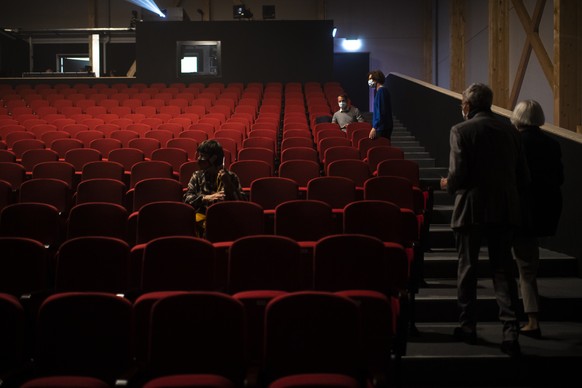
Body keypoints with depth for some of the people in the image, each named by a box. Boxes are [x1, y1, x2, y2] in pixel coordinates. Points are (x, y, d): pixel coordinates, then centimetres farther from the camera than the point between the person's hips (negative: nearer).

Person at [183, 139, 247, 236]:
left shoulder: (230, 176, 8)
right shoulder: (197, 176, 13)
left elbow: (243, 202, -1)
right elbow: (187, 198, -1)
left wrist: (228, 184, -12)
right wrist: (205, 198, -18)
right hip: (203, 215, 2)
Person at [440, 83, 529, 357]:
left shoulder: (461, 130, -9)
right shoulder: (509, 131, 5)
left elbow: (458, 174, -15)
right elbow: (523, 176, 5)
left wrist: (448, 185, 6)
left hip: (471, 209, -3)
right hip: (505, 210, 4)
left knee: (467, 269, 11)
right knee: (502, 270, 6)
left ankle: (467, 326, 20)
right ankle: (510, 331, -5)